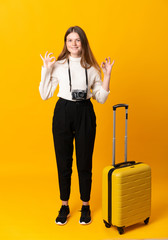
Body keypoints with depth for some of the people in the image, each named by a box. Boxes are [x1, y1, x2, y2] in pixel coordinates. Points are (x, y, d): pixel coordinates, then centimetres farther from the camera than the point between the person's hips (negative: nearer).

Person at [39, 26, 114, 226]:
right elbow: (45, 95, -2)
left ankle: (85, 206, 24)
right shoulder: (57, 65, 2)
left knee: (84, 162, 7)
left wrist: (107, 75, -3)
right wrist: (46, 69, -7)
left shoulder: (92, 68, 5)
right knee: (63, 162, 8)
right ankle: (64, 206, 25)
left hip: (85, 114, 0)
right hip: (63, 113, 0)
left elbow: (101, 98, 4)